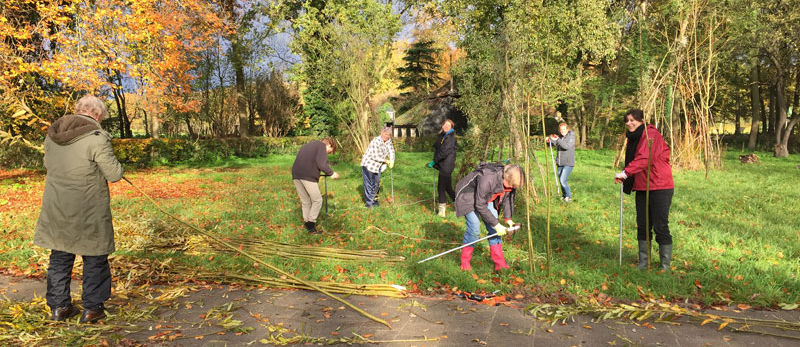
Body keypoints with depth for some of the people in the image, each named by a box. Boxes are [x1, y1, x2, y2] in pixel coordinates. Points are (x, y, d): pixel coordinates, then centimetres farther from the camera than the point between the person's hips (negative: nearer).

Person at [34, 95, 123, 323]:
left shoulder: (52, 135, 4)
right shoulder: (96, 138, -18)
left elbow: (48, 165, 19)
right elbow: (114, 174, -14)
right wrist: (110, 159, 5)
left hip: (56, 209, 6)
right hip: (88, 212, -6)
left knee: (60, 257, 18)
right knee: (94, 259, 9)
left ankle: (59, 306, 26)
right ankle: (92, 308, 15)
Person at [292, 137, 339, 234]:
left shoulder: (307, 145, 29)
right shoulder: (322, 146, 3)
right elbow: (322, 164, -12)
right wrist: (332, 173, 1)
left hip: (296, 175, 8)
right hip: (308, 176, -8)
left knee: (305, 201, 17)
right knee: (317, 200, 2)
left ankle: (307, 223, 22)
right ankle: (311, 225, -1)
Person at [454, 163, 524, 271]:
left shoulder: (510, 182, -18)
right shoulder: (487, 179, -40)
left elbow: (508, 198, 1)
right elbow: (480, 206, -32)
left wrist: (508, 218, -9)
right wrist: (496, 224, -28)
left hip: (487, 198, 7)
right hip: (468, 197, -7)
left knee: (494, 229, -1)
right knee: (474, 229, -17)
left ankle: (500, 264, 7)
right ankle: (465, 262, 1)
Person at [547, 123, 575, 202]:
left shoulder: (571, 137, -10)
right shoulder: (561, 137, 10)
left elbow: (567, 146, -26)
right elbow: (557, 146, 25)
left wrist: (557, 140, -32)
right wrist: (550, 141, 8)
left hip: (568, 163, -7)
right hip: (560, 163, 7)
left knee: (563, 180, -15)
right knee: (560, 180, 12)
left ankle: (569, 196, 1)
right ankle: (564, 195, 30)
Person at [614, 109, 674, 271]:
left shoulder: (651, 135, -14)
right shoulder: (634, 137, 14)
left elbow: (644, 158, -27)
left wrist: (625, 172, -32)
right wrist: (627, 178, 6)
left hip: (659, 188, -9)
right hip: (642, 188, 9)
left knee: (660, 226, -3)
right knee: (643, 226, 12)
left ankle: (665, 265, 9)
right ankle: (643, 262, 21)